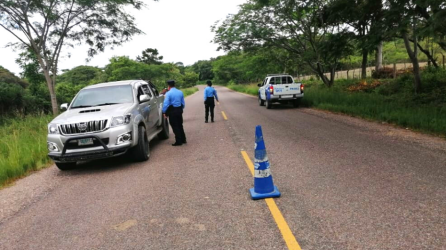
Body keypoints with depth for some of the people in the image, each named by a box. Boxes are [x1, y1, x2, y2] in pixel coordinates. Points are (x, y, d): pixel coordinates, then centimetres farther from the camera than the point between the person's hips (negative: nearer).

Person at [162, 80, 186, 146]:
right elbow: (183, 103, 11)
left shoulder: (168, 93, -13)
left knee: (175, 126, 1)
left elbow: (166, 104, -17)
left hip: (172, 111, -6)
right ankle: (183, 140, 25)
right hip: (179, 110, 6)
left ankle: (178, 141, 4)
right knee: (180, 125, 18)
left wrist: (164, 112, -7)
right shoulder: (180, 92, 7)